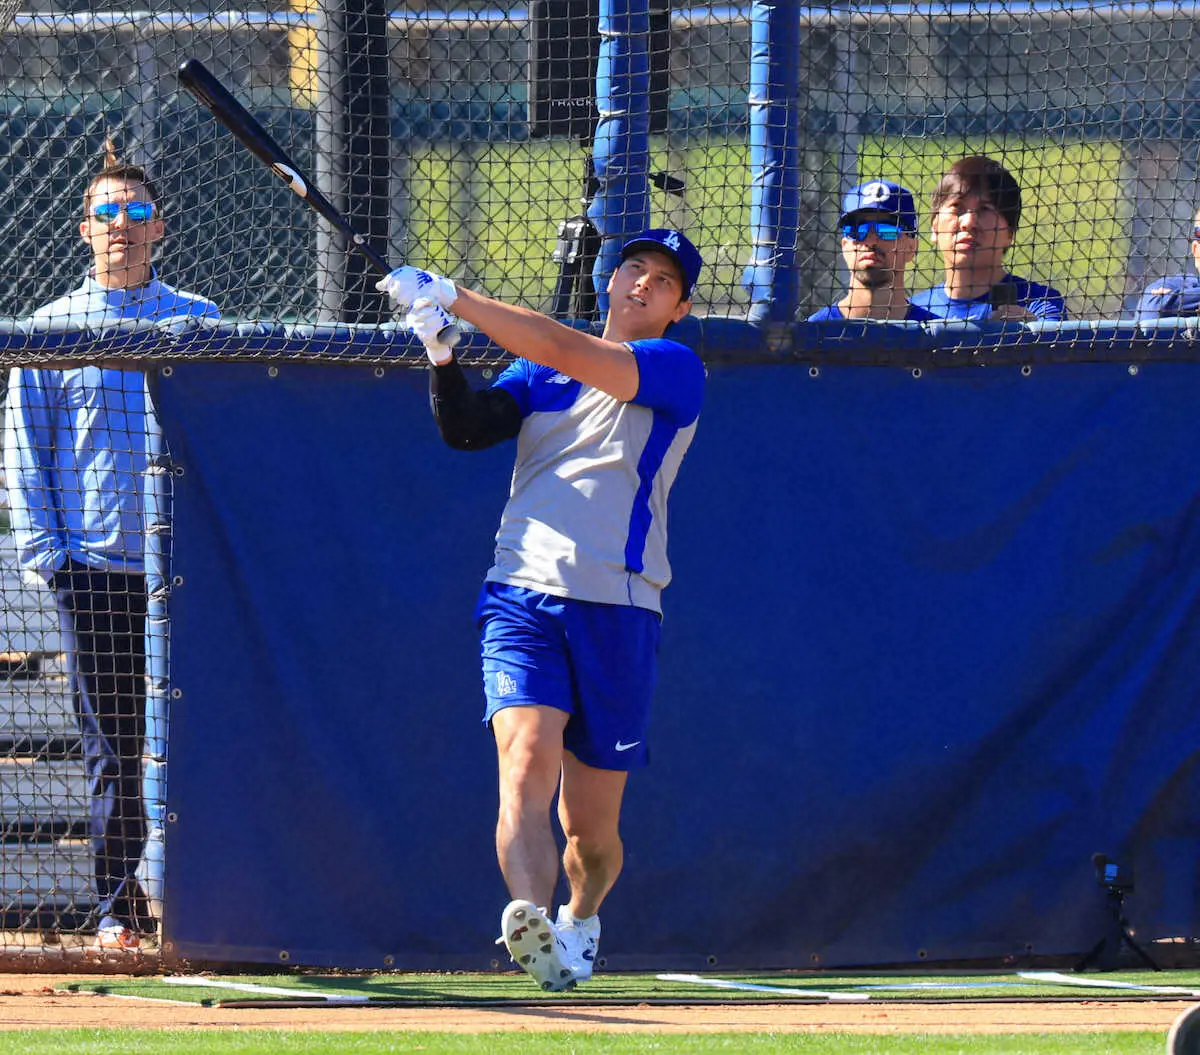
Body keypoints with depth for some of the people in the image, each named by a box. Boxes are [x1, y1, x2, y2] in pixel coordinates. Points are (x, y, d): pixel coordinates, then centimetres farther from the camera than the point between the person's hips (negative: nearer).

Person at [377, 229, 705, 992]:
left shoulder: (678, 372, 1)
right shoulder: (539, 373, 17)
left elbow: (566, 350, -13)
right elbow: (467, 428, 4)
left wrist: (452, 298, -15)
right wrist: (442, 354, -13)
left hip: (618, 612, -2)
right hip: (523, 599, 2)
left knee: (591, 828, 6)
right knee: (527, 758, -25)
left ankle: (581, 919, 36)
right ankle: (531, 918, -41)